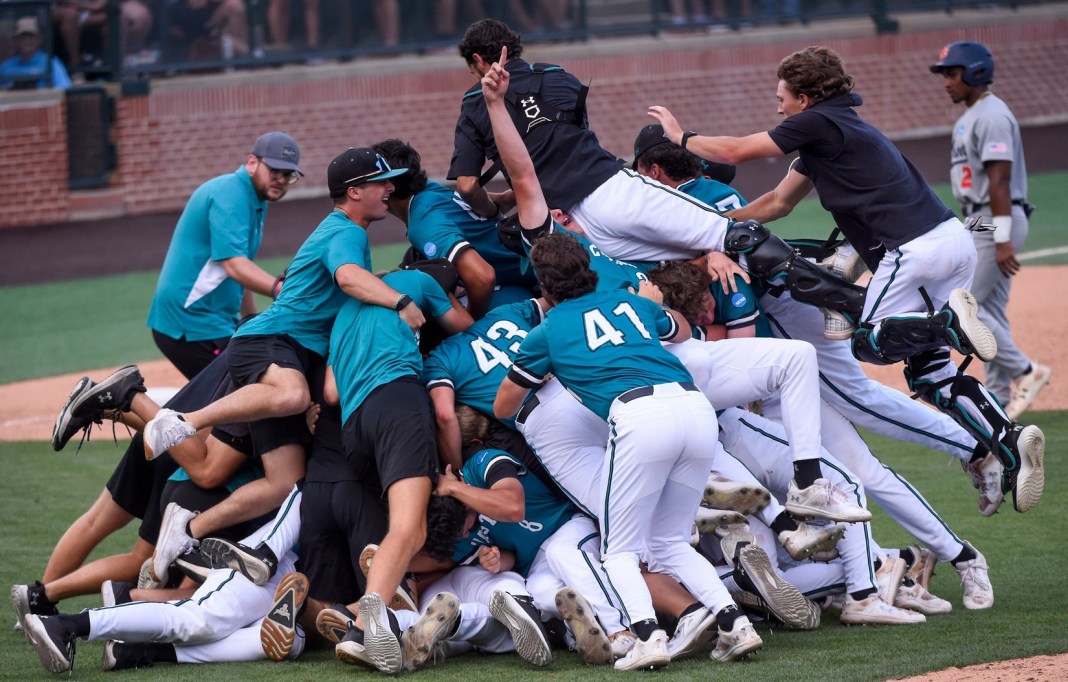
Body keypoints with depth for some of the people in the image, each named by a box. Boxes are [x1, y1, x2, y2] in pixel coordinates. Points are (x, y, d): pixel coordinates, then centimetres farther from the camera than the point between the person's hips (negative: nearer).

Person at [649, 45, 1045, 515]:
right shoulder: (839, 129, 25)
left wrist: (681, 137, 20)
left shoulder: (819, 123, -3)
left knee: (869, 343, 4)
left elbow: (733, 152, 3)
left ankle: (948, 322, -21)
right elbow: (779, 202, 34)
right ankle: (1009, 441, -7)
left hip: (913, 247, -9)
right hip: (955, 241, 9)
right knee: (928, 369, 10)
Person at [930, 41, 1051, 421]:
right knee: (989, 312, 10)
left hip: (997, 222, -11)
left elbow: (1000, 180, -22)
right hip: (981, 225, 11)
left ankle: (1024, 371, -7)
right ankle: (1000, 402, 12)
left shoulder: (991, 116, -15)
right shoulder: (969, 118, 17)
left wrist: (1003, 240, -26)